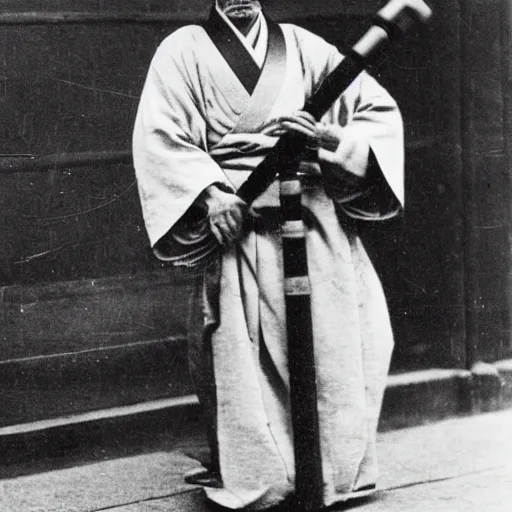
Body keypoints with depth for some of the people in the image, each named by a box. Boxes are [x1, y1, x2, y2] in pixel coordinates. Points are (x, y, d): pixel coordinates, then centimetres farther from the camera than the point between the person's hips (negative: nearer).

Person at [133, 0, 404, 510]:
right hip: (235, 223, -2)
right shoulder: (184, 51, 8)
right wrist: (209, 193, -18)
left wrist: (329, 138, -10)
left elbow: (380, 112, 11)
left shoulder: (303, 47, 14)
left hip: (317, 224, 2)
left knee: (333, 349, 0)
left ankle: (338, 471, 13)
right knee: (239, 359, -4)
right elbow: (158, 137, -3)